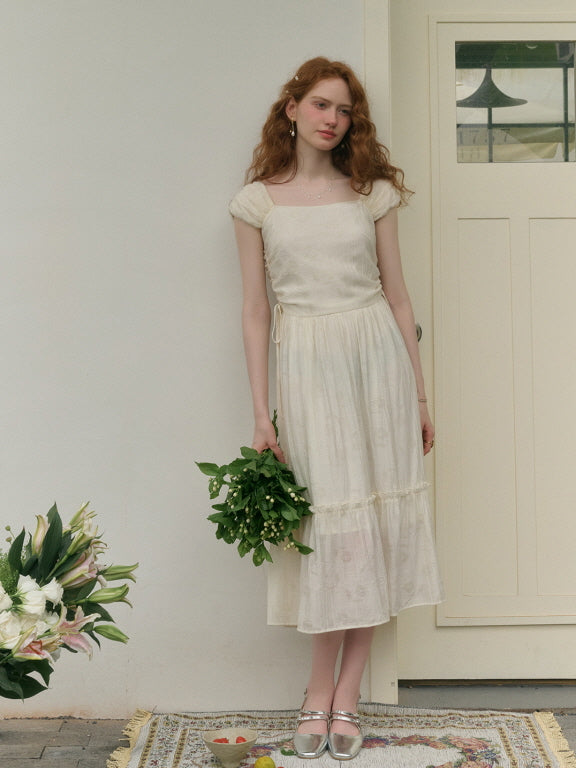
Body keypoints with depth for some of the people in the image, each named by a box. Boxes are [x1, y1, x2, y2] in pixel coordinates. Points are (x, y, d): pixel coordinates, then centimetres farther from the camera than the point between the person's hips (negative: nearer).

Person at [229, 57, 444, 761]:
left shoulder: (372, 192, 7)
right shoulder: (257, 201, 4)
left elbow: (397, 298, 9)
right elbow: (255, 312, 3)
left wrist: (420, 397, 8)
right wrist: (261, 413, -1)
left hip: (377, 359, 2)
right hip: (306, 365, -2)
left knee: (377, 523, 1)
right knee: (331, 524, -2)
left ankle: (343, 696, 11)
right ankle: (322, 694, 13)